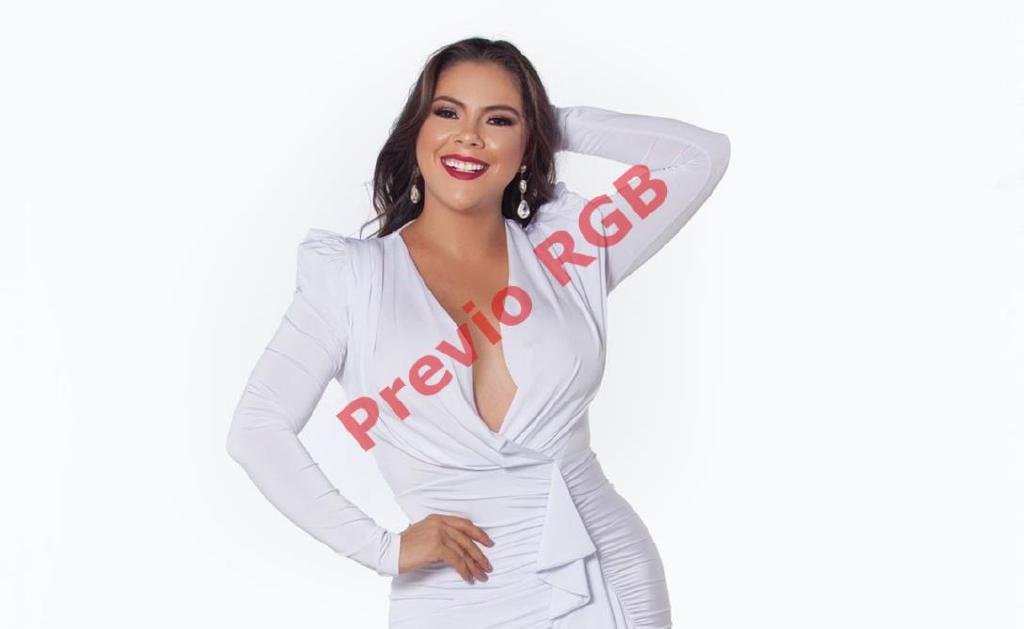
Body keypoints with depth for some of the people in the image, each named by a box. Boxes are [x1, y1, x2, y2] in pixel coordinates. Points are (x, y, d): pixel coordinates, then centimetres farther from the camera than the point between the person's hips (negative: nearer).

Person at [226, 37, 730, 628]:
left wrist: (557, 123, 6)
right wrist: (385, 548, -10)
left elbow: (703, 153, 3)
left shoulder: (568, 249, 4)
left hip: (613, 580, 2)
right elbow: (257, 430, -5)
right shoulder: (353, 275, -1)